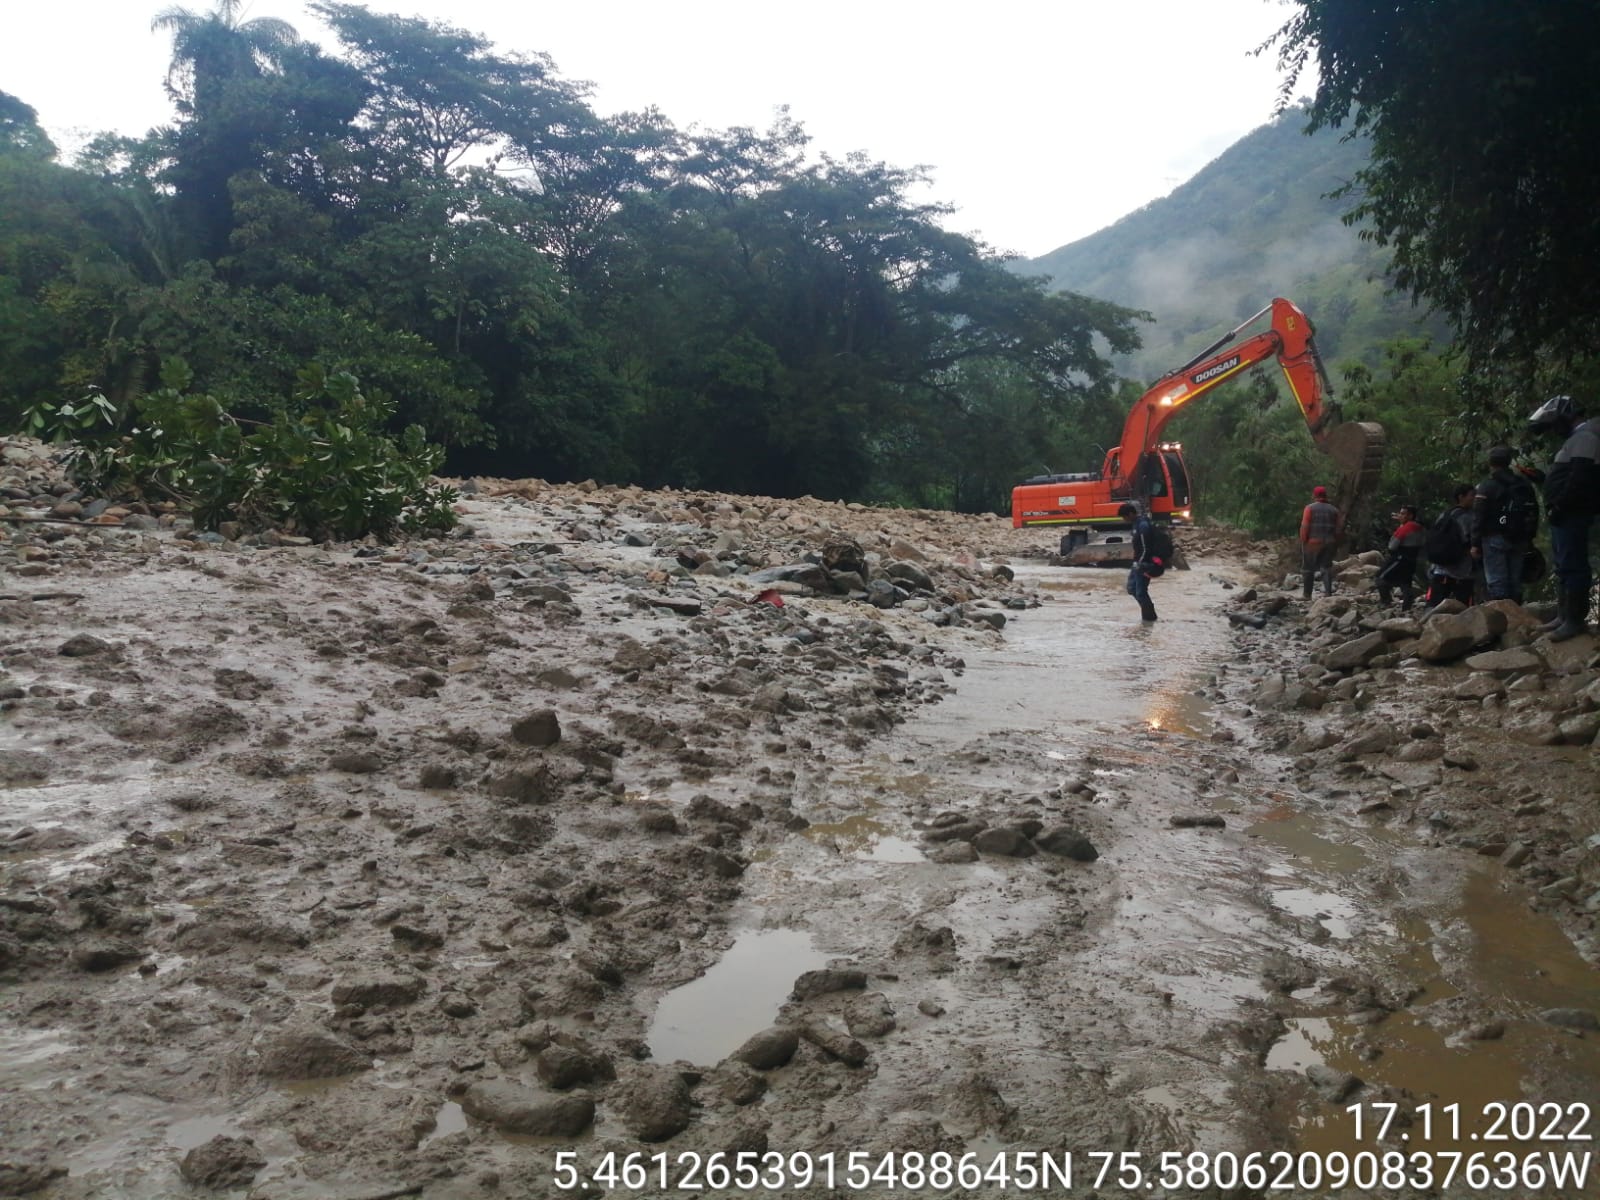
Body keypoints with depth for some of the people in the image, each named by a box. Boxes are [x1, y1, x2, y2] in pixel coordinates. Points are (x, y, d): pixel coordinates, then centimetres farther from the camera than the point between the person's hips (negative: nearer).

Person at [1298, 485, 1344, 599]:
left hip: (1313, 542, -4)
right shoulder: (1334, 510, 9)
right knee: (1327, 567, 10)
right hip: (1329, 543, 4)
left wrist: (1303, 541, -7)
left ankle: (1307, 594, 7)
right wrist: (1335, 541, 14)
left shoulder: (1310, 508, -6)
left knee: (1308, 568, 5)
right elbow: (1339, 527, 7)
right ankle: (1328, 592, 1)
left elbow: (1304, 526, -12)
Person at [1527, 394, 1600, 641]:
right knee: (1563, 567, 14)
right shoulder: (1575, 439, 20)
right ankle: (1564, 615, 21)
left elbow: (1580, 479, -23)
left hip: (1571, 516, -11)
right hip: (1566, 516, 11)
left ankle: (1575, 620, -8)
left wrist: (1558, 507, -19)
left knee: (1572, 567, -9)